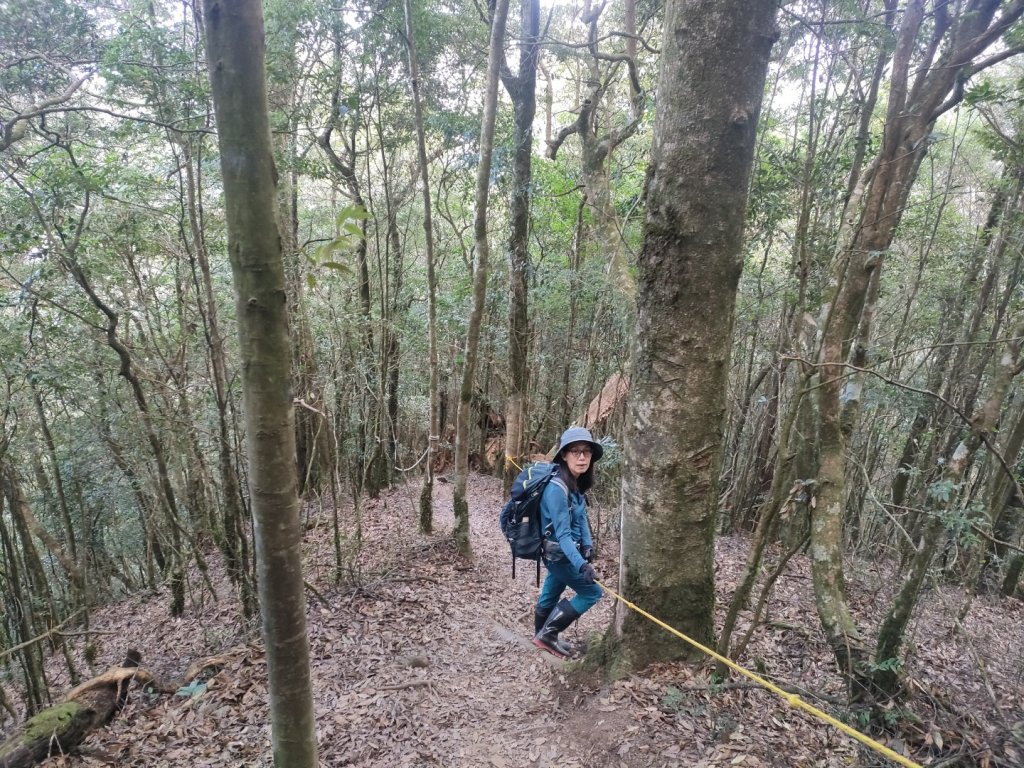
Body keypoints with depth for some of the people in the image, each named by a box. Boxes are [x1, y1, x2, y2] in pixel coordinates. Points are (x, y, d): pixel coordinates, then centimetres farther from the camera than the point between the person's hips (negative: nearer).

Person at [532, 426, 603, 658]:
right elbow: (563, 534, -32)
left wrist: (588, 544, -6)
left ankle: (542, 636, 42)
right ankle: (547, 634, 9)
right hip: (559, 553, -8)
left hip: (563, 552, 8)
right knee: (592, 592, 0)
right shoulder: (557, 489, -30)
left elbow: (581, 516, 6)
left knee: (551, 594, 22)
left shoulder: (576, 484, -2)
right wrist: (581, 564, -39)